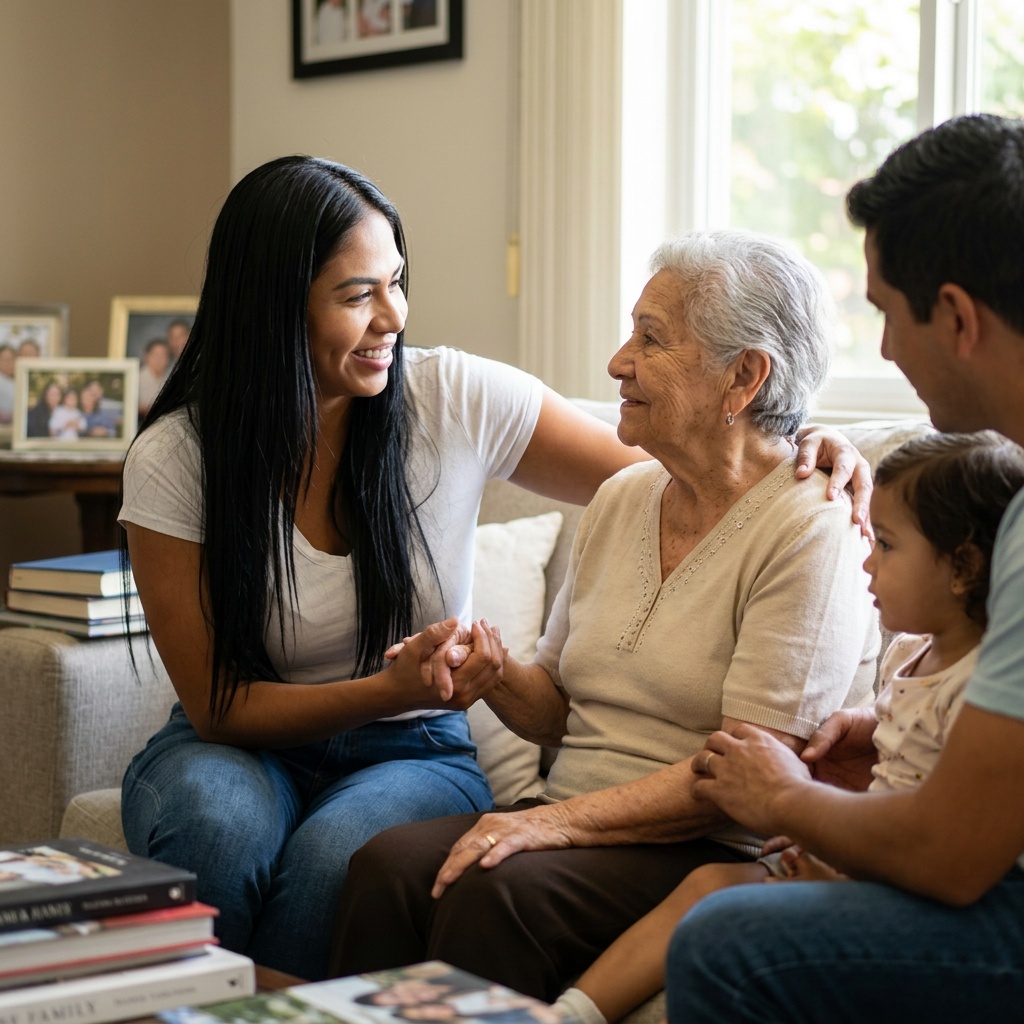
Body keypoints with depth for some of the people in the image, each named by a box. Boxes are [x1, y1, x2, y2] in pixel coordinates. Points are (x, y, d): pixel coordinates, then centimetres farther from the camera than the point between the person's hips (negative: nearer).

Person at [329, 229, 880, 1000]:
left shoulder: (809, 531, -11)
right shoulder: (620, 501, 13)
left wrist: (561, 820, -22)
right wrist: (494, 675, -3)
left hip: (725, 854, -6)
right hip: (580, 827, 7)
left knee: (496, 890, -31)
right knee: (388, 864, -22)